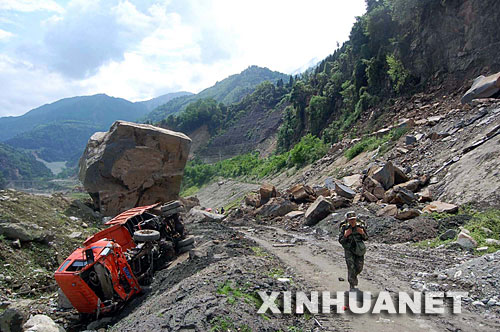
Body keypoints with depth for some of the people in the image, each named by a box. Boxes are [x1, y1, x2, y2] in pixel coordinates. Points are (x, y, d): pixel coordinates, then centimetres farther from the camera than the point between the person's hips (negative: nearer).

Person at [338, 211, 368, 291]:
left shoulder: (361, 226, -10)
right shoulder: (344, 228, -15)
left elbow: (366, 238, 0)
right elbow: (341, 241, -12)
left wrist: (362, 233, -21)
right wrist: (345, 235, -30)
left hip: (359, 249, 3)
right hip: (349, 250, -3)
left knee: (359, 268, 10)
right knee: (351, 267, -10)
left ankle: (353, 276, 42)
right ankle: (352, 286, 4)